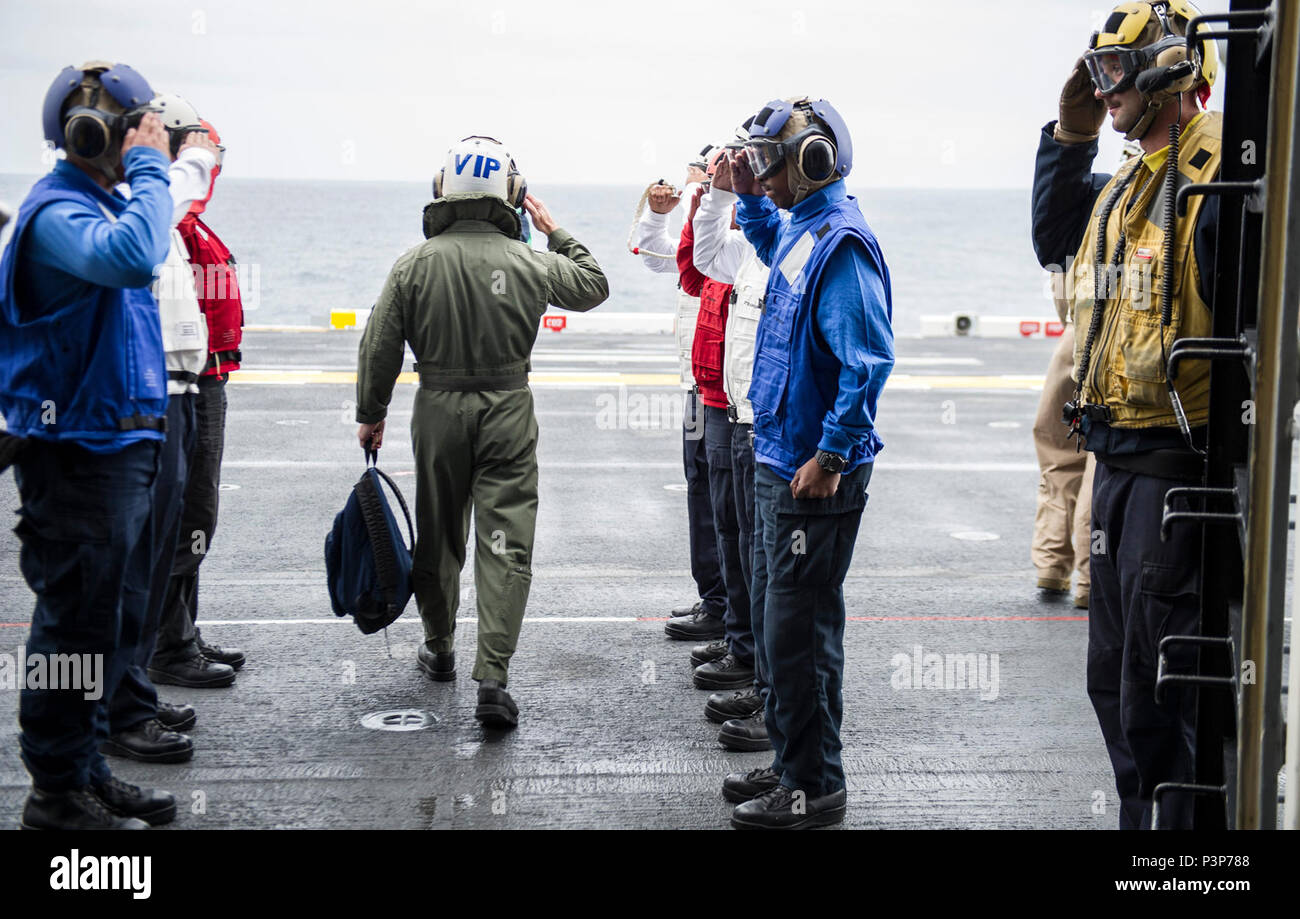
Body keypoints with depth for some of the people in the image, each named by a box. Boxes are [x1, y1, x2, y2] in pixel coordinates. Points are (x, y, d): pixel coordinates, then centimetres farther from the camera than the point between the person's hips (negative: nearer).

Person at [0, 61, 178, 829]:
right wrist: (150, 169, -23)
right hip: (80, 452, -10)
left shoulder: (105, 203, 16)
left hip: (124, 442, 10)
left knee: (117, 619, 16)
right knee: (79, 619, -3)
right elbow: (130, 256, -34)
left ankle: (86, 767, 28)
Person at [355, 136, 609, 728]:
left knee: (438, 537, 18)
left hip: (438, 411, 2)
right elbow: (593, 287, 12)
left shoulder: (416, 264, -6)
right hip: (508, 412, -1)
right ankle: (492, 677, -10)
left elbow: (380, 348, -2)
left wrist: (370, 414, 11)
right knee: (506, 544, -2)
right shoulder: (529, 262, -7)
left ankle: (439, 649, 35)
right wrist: (556, 232, 20)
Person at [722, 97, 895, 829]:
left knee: (799, 629, -4)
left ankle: (814, 789, 7)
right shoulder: (801, 230, 11)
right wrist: (751, 198, 21)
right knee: (772, 616, 17)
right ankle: (793, 765, 29)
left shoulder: (840, 242, -19)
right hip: (781, 460, 10)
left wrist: (831, 455, -24)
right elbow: (771, 247, 38)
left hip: (816, 473, -10)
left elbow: (869, 359, -25)